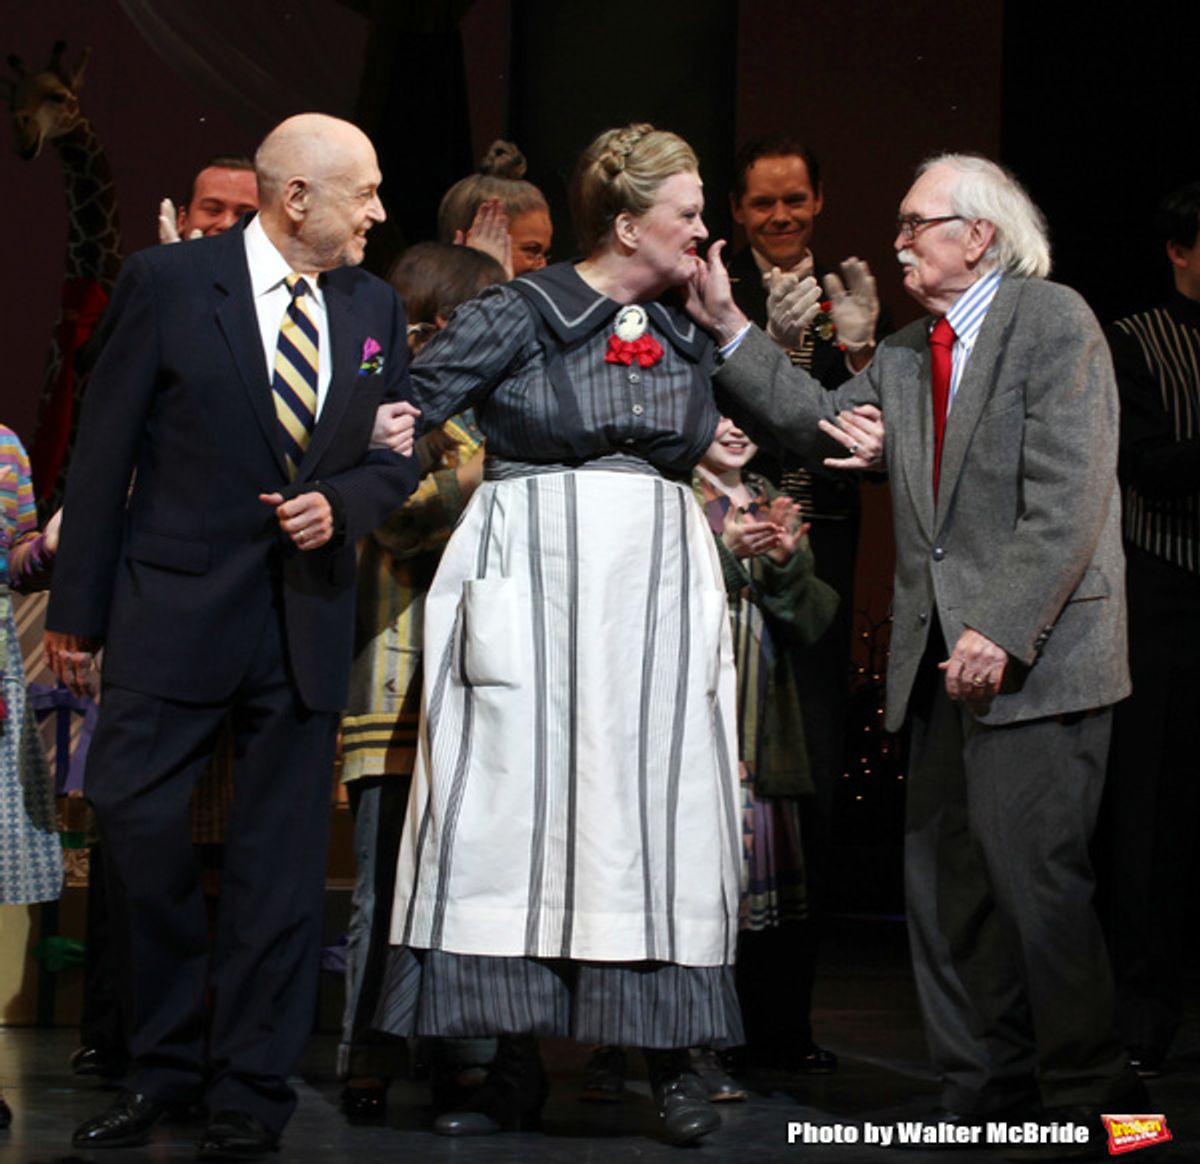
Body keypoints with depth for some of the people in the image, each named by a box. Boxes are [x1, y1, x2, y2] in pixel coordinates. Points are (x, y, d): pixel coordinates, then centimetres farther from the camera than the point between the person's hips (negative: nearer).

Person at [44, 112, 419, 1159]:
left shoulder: (374, 307, 9)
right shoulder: (168, 282, -4)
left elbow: (400, 453, 15)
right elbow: (106, 451, -3)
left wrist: (343, 504, -8)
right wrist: (78, 610, -3)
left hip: (308, 617, 3)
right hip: (177, 604, -3)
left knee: (282, 861, 5)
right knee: (135, 817, -8)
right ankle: (166, 1062, 10)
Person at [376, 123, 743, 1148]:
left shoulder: (687, 335, 14)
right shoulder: (517, 314, -3)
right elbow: (402, 412, -2)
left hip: (659, 584, 4)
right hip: (534, 580, -4)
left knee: (656, 809, -1)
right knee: (519, 803, -3)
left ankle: (674, 1067, 3)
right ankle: (517, 1071, 3)